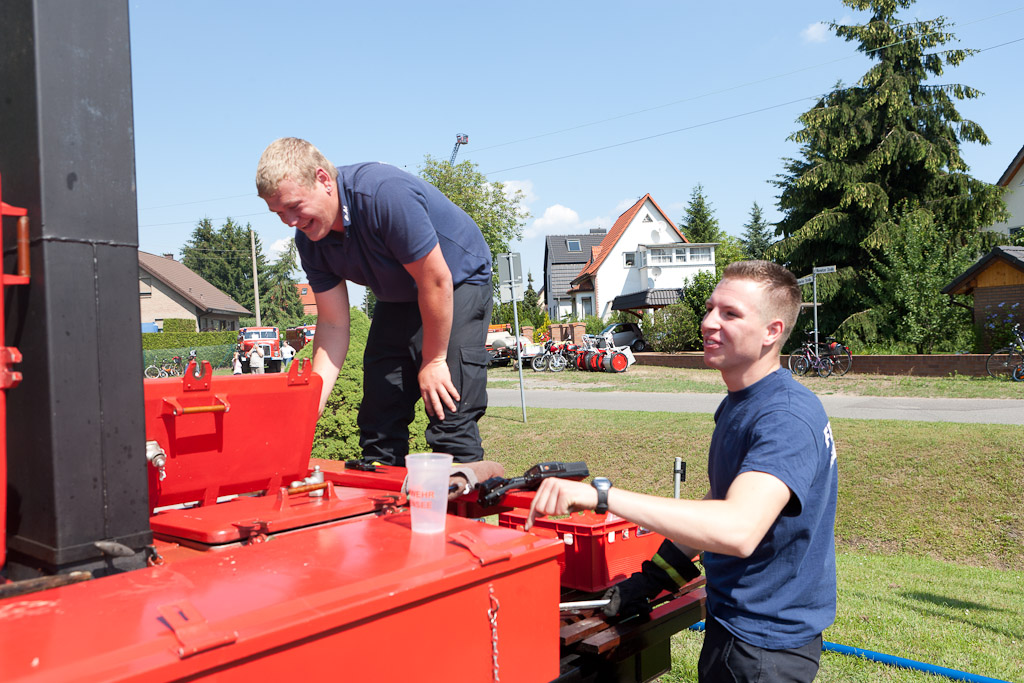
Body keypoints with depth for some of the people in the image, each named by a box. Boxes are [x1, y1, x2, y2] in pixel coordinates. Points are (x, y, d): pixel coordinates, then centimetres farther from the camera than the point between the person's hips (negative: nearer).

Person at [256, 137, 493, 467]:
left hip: (458, 283, -7)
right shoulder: (309, 241, -10)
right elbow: (333, 323, -6)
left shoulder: (384, 193, -33)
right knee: (378, 418, 2)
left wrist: (434, 360, -18)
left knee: (450, 416, -16)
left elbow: (436, 281, -27)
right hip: (397, 300, 7)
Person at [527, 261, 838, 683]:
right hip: (732, 622, 9)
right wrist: (654, 577, 8)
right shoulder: (737, 404, 6)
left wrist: (601, 494, -43)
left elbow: (737, 530, -41)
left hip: (765, 648, -9)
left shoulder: (788, 418, -27)